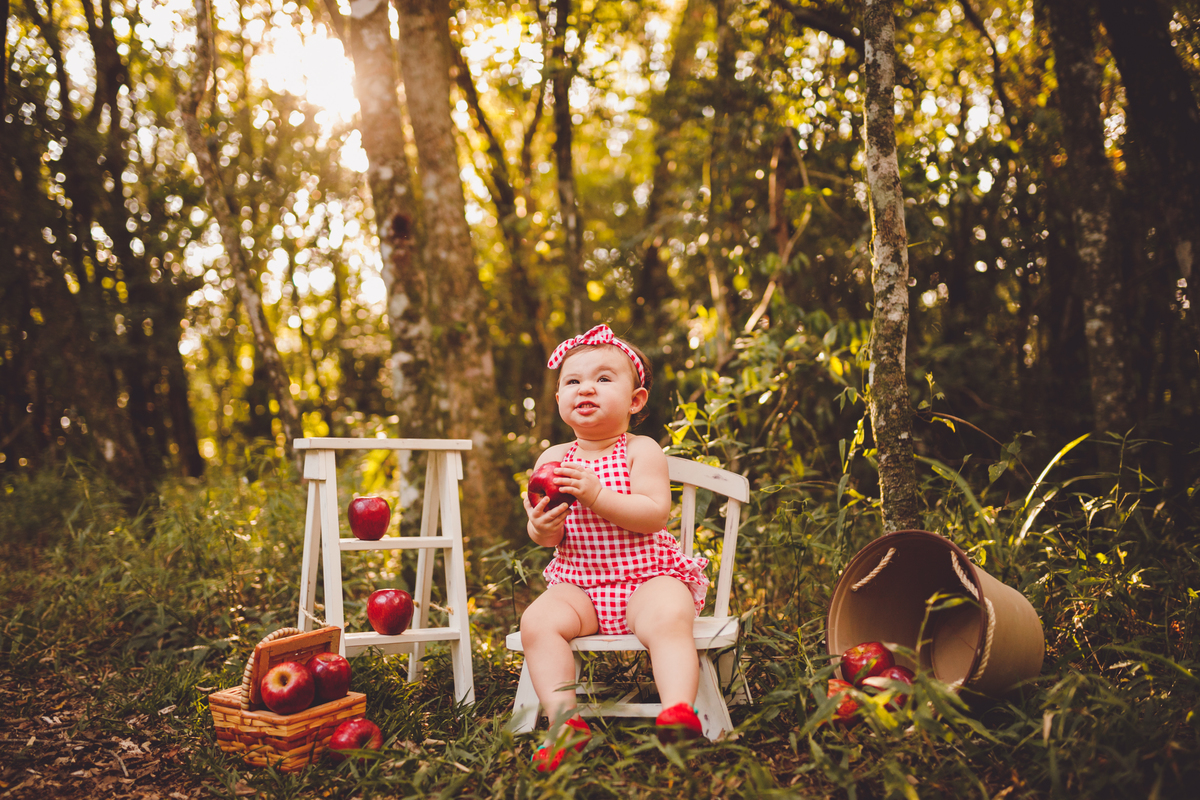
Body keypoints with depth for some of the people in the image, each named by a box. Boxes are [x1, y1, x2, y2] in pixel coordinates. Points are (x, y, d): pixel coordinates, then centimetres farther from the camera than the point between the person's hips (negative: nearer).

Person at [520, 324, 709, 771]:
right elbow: (545, 538, 7)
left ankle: (677, 711, -37)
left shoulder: (642, 451, -2)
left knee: (668, 619, -34)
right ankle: (563, 719, -24)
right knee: (537, 622, -23)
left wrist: (597, 494, -26)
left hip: (647, 577, -3)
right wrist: (543, 529, -18)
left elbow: (655, 515, -16)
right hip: (579, 583, 3)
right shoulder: (553, 459, 8)